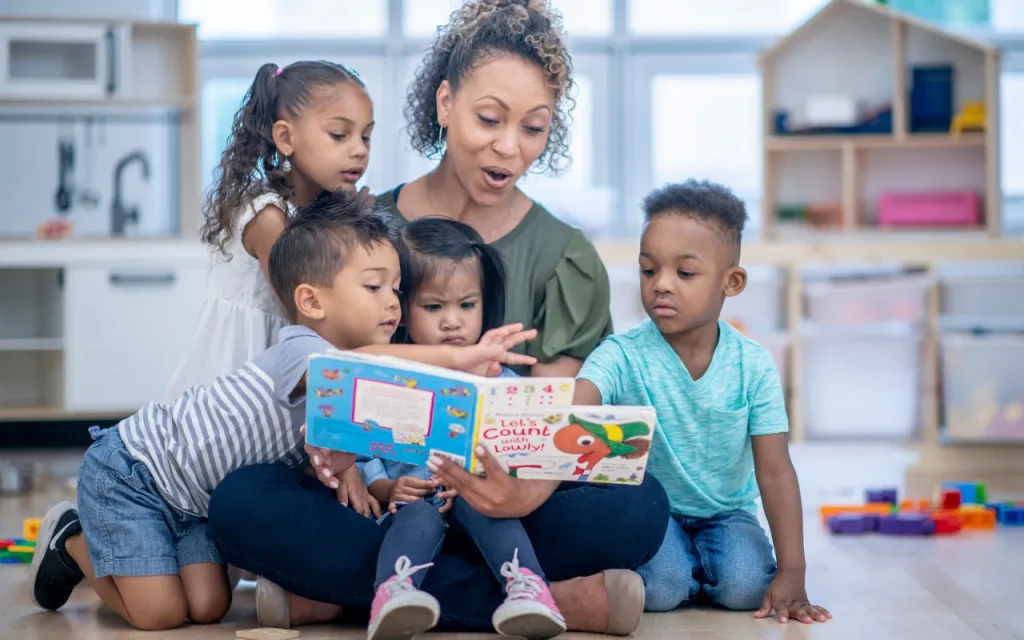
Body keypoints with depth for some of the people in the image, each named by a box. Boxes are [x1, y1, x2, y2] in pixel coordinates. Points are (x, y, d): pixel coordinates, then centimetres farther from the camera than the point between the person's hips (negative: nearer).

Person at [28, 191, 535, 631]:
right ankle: (72, 538, 14)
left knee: (208, 608, -4)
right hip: (127, 471, -8)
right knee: (159, 614, -14)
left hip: (190, 501, 8)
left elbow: (336, 462, -7)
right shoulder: (298, 350, -29)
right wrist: (457, 357, -59)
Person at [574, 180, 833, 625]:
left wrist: (792, 573, -18)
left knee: (744, 588, -25)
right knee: (660, 589, -28)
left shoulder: (752, 366, -13)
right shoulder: (622, 356, -17)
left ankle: (697, 561, 10)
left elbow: (775, 473, -12)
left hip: (727, 511, 1)